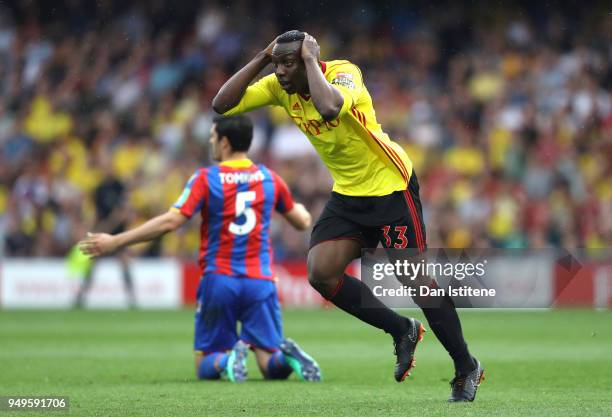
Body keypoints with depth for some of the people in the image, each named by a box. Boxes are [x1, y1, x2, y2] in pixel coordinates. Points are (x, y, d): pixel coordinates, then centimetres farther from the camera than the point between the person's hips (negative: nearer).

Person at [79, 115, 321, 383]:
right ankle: (287, 356, -33)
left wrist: (114, 242, -9)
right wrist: (300, 208, 44)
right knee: (273, 368, 3)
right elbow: (302, 222, 19)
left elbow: (169, 222, -13)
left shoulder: (206, 179, -5)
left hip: (219, 281, -2)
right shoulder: (269, 178, 6)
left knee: (206, 366, 8)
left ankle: (229, 359, -27)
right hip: (260, 281, 2)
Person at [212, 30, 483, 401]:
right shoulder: (279, 87, -5)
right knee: (321, 272, -9)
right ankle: (403, 331, 11)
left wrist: (310, 60, -33)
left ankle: (467, 368, 8)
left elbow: (328, 108, -47)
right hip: (347, 193, 7)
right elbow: (223, 105, -9)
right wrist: (260, 60, -16)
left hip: (390, 186, -7)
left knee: (415, 279, -7)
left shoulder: (343, 73, -24)